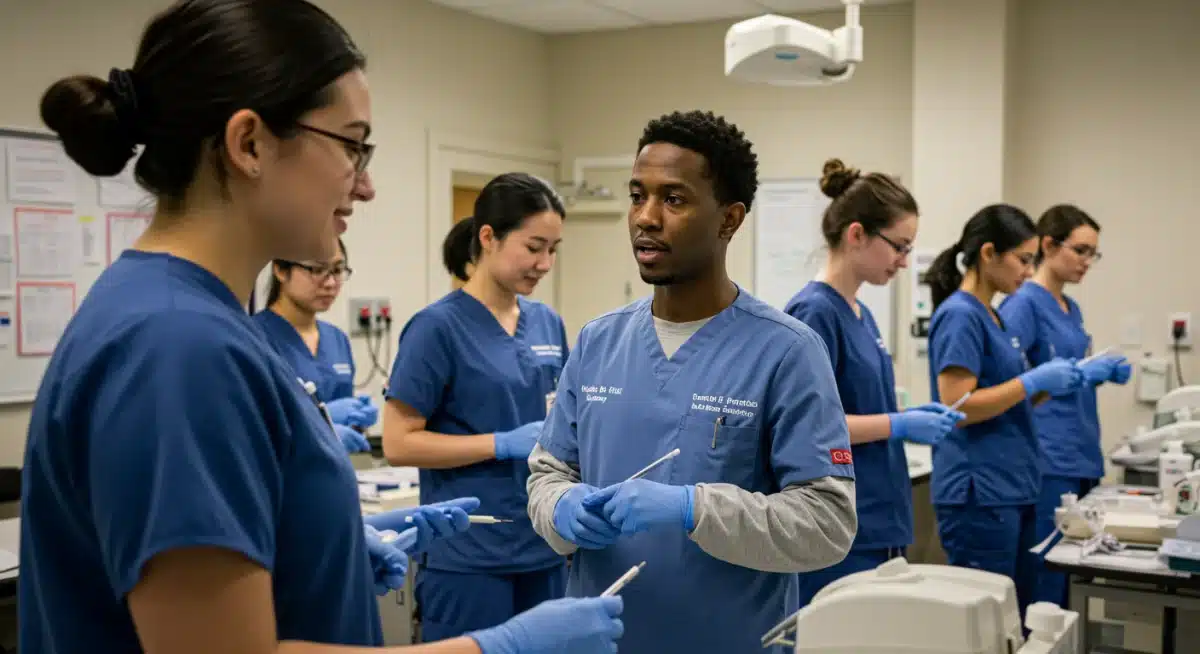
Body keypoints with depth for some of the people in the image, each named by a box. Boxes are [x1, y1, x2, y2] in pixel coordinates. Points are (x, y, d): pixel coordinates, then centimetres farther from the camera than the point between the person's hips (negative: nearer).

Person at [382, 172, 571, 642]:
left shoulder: (549, 324, 8)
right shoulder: (438, 327, -11)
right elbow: (398, 444, -13)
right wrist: (506, 444, -19)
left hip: (544, 548, 6)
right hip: (469, 556, -6)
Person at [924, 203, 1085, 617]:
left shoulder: (992, 316, 15)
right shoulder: (959, 316, -14)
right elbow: (957, 406, -20)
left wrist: (1049, 384, 6)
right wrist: (1034, 380, -16)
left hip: (1014, 490, 10)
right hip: (979, 495, -10)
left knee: (1016, 617, 14)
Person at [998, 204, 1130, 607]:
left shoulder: (1072, 309, 16)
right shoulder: (1023, 303, -10)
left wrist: (1105, 373, 4)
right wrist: (1077, 372, -21)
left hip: (1083, 457, 9)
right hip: (1049, 461, -9)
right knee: (1047, 581, -5)